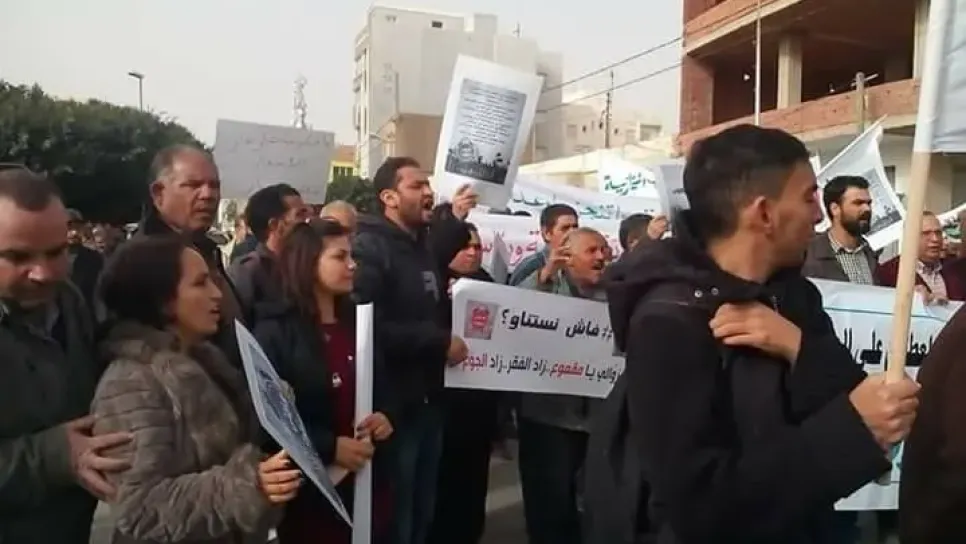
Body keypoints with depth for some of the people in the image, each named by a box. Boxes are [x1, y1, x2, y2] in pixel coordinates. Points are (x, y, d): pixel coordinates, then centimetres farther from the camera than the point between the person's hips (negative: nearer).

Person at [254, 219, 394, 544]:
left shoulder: (358, 321, 8)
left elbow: (384, 390, 14)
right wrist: (329, 447, -21)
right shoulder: (274, 332, -11)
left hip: (368, 481, 6)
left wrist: (385, 418, -6)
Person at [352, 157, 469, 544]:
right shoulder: (370, 249, -14)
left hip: (428, 401, 8)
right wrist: (440, 342, -20)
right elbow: (370, 327, -28)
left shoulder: (424, 248, 14)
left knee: (423, 512, 20)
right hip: (394, 405, -8)